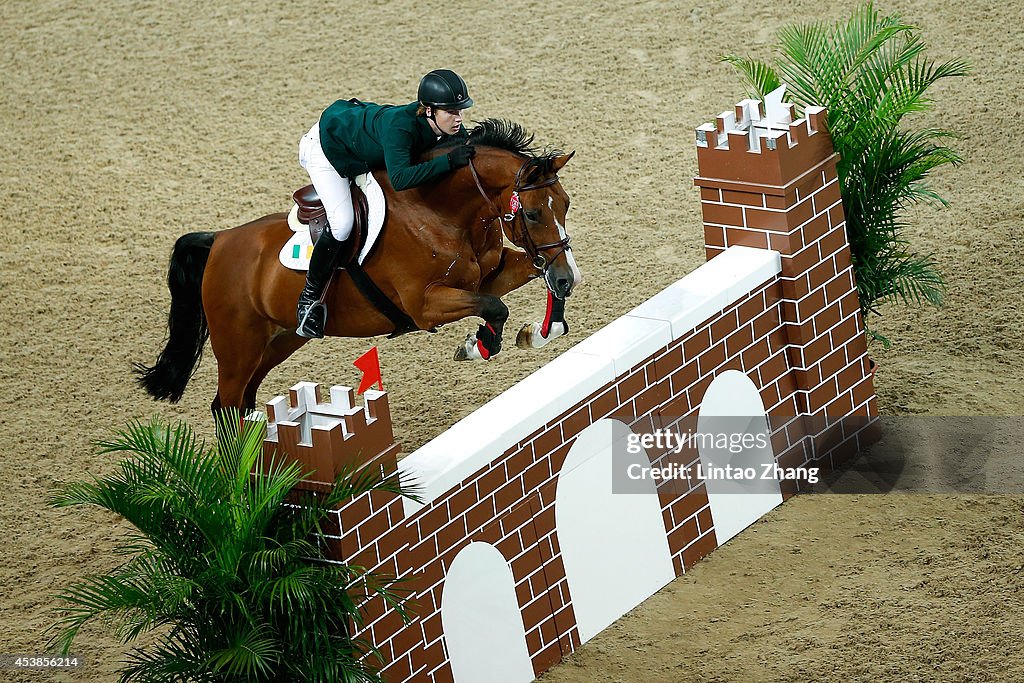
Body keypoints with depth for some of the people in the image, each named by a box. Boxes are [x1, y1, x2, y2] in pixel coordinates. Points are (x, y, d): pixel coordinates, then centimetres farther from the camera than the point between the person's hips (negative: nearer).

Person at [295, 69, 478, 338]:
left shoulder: (450, 127, -21)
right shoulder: (400, 126, -43)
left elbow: (472, 151, 0)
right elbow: (400, 178, -54)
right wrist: (448, 161, -56)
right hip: (327, 145, -8)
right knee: (342, 223, -23)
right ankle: (309, 299, -6)